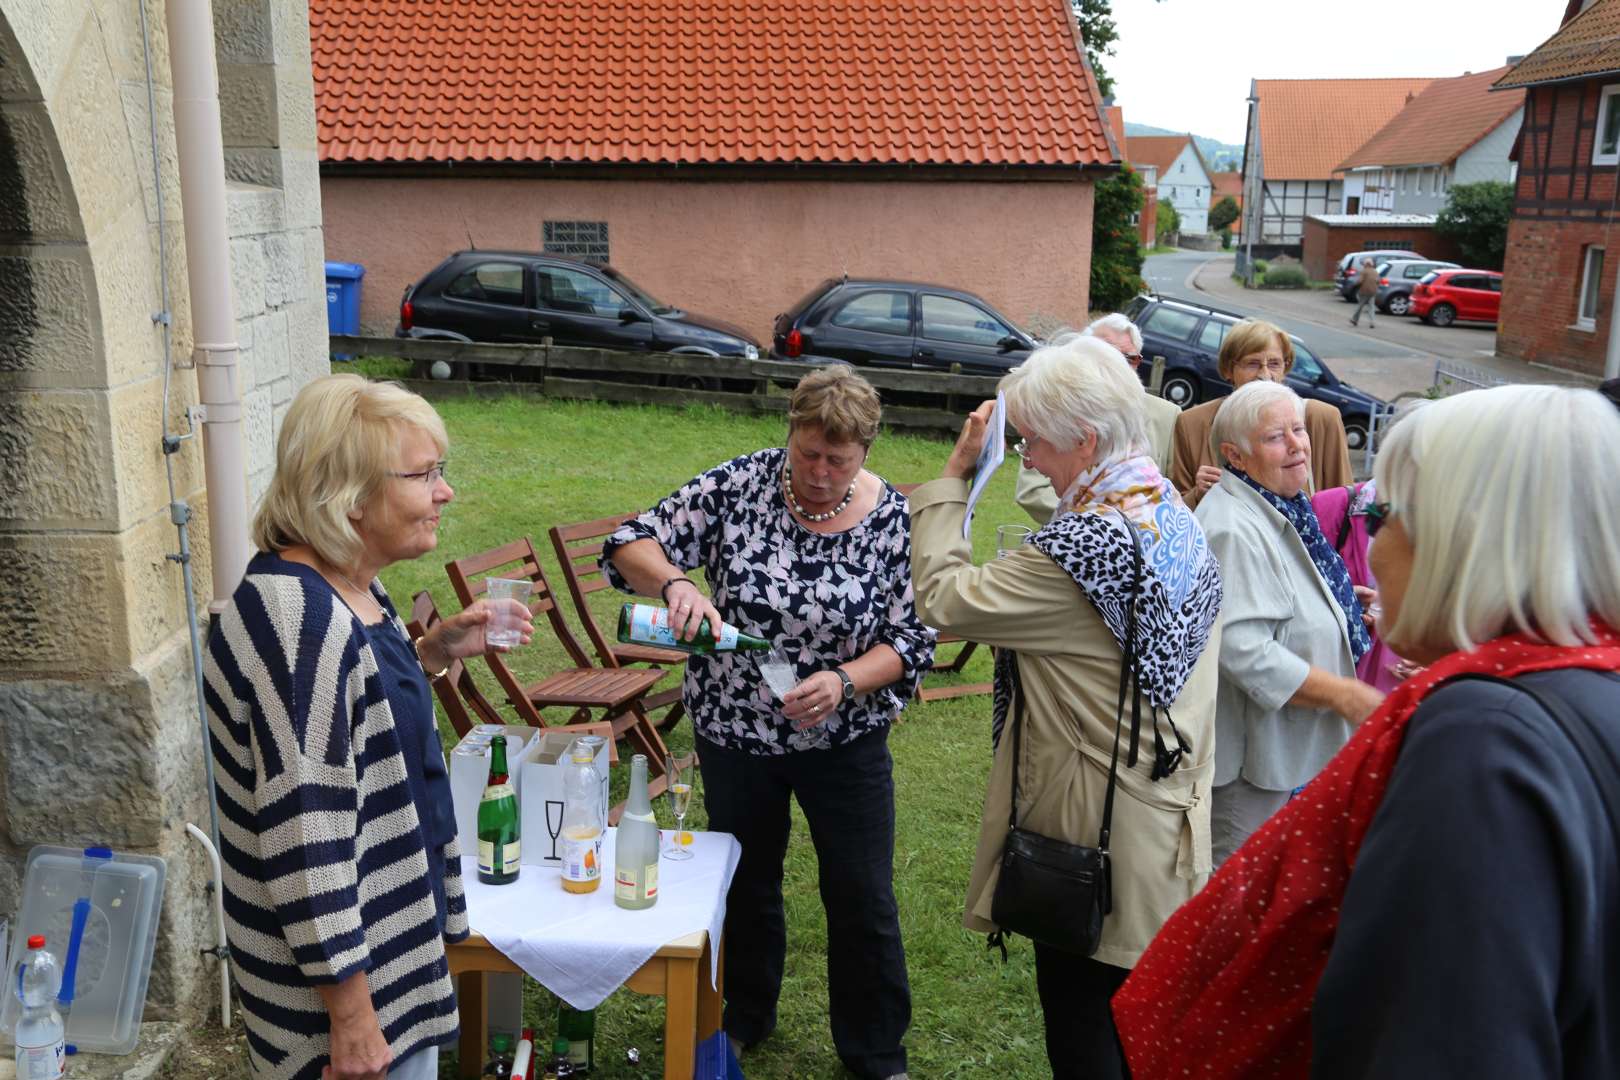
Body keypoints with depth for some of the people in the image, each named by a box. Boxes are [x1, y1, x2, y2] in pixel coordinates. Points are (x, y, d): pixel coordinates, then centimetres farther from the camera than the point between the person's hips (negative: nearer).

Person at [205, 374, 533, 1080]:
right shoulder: (298, 620, -29)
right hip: (348, 968, -9)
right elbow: (303, 832, -28)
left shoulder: (347, 584, 0)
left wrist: (434, 652, 2)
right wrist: (351, 1015, -23)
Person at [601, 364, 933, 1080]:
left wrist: (844, 682, -28)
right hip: (734, 732, 1)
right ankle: (747, 1016, 48)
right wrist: (676, 583, -35)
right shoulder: (741, 484, -14)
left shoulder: (892, 519, -13)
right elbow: (631, 545, -14)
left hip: (845, 740, -1)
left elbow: (911, 639, -10)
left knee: (863, 903, 9)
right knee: (747, 885, 22)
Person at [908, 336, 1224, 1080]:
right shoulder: (1178, 519, 3)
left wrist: (952, 476, -11)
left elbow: (944, 599, -19)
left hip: (1092, 833, -9)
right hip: (1160, 816, 9)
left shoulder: (1086, 544, -26)